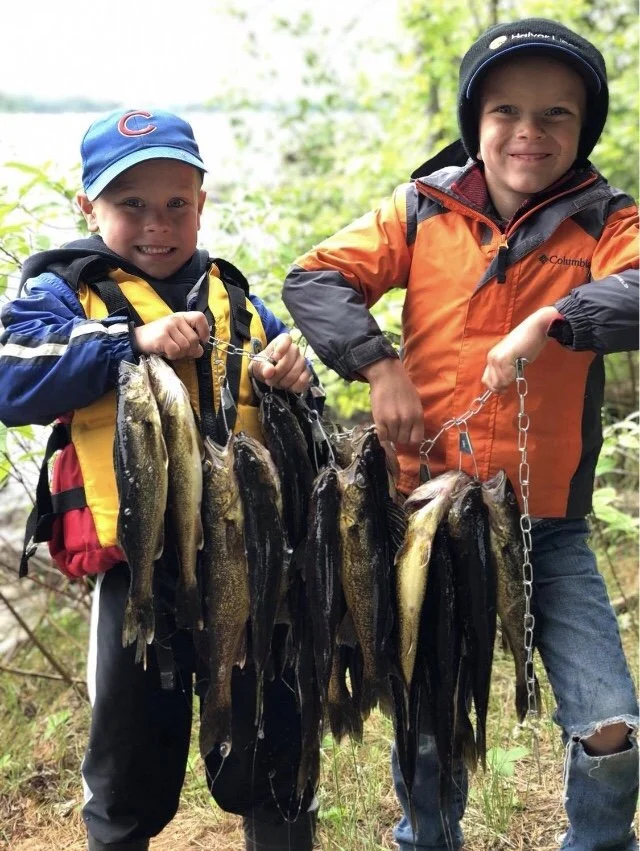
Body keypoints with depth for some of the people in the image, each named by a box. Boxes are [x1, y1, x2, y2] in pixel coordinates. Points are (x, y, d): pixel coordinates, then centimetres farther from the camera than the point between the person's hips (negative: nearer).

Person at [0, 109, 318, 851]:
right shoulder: (65, 292, -1)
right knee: (130, 772, 16)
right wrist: (133, 338, -25)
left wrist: (293, 381, -5)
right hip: (138, 569, -3)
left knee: (275, 762, 16)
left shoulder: (233, 299, 11)